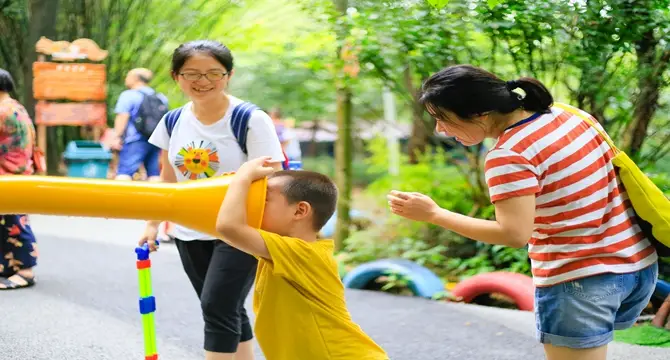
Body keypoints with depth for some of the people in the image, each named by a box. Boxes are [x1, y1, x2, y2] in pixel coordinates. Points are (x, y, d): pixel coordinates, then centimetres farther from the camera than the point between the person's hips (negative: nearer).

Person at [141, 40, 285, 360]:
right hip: (190, 233, 6)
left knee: (217, 308, -14)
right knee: (225, 312, 12)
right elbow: (168, 180, 14)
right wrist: (152, 224, 11)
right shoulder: (173, 122, 2)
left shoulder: (251, 121, -15)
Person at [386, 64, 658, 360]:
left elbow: (514, 235, -24)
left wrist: (433, 214, -19)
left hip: (578, 282, -8)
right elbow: (617, 167, 14)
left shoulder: (508, 156, -19)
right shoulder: (571, 115, 6)